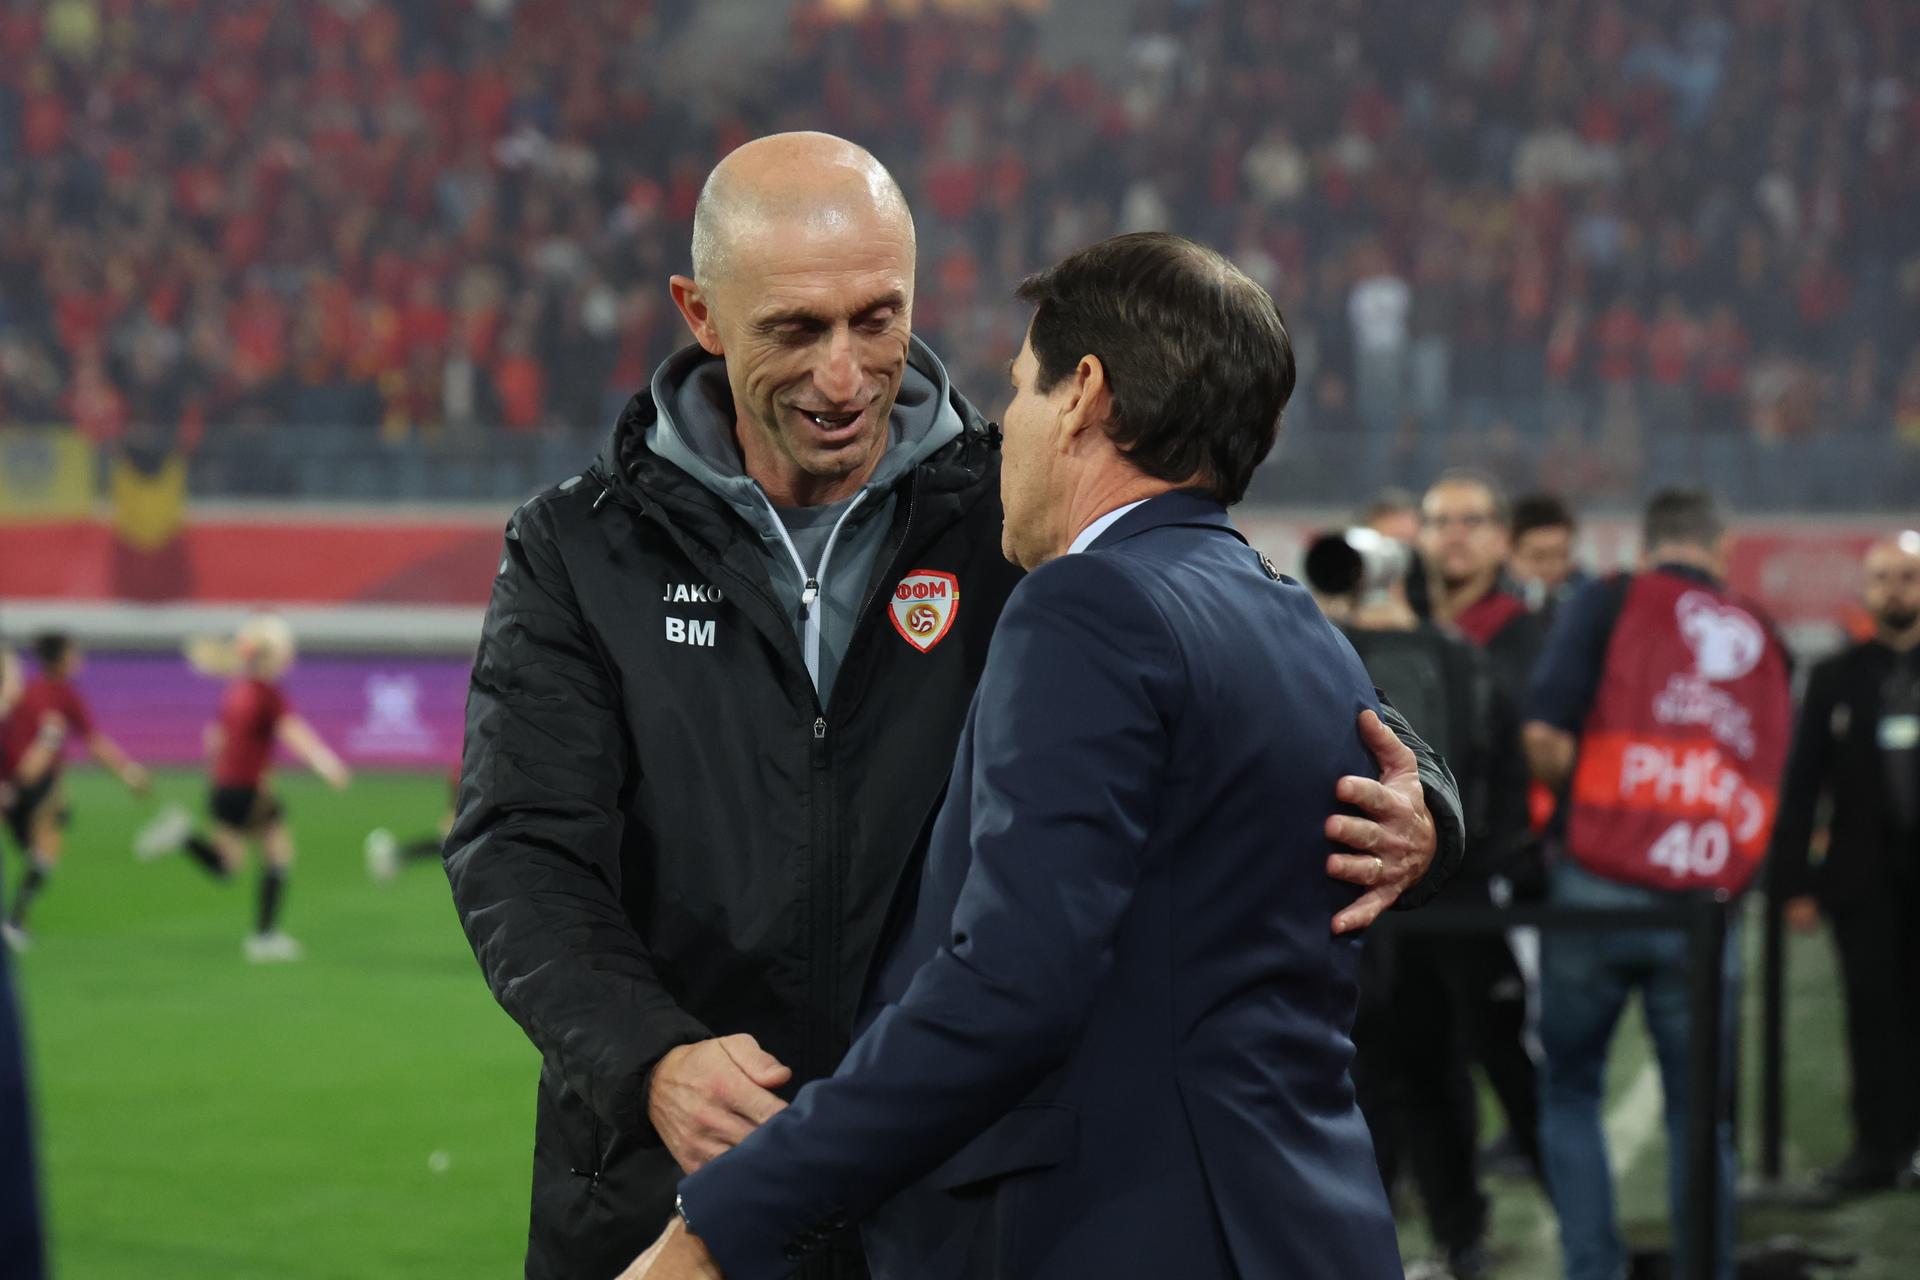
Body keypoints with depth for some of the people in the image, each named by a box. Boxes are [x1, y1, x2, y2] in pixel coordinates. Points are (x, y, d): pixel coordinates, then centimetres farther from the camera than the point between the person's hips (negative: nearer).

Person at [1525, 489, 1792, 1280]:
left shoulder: (1612, 602, 4)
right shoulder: (1762, 639, 17)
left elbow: (1543, 734, -7)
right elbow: (1776, 778, 20)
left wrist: (1577, 791, 11)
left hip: (1601, 884, -2)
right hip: (1707, 905, 2)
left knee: (1569, 1090, 11)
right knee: (1698, 1114, 12)